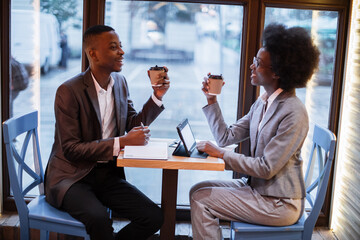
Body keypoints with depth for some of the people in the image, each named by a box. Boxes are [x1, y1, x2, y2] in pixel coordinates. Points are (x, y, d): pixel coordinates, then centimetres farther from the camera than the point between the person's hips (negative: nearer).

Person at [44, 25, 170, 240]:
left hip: (107, 174, 6)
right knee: (99, 218, -35)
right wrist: (121, 142, -23)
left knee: (154, 217, -13)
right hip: (72, 176, -6)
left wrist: (157, 96, -2)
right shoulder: (69, 91, -14)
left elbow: (134, 124, 12)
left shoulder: (120, 82, 7)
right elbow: (70, 149, -17)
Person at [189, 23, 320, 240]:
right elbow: (226, 137, 8)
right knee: (198, 190, 4)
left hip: (280, 204, -8)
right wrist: (211, 100, 1)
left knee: (201, 199, -12)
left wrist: (221, 154, -17)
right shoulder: (262, 103, 7)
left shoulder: (294, 113, -21)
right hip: (257, 187, 9)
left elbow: (267, 168, -22)